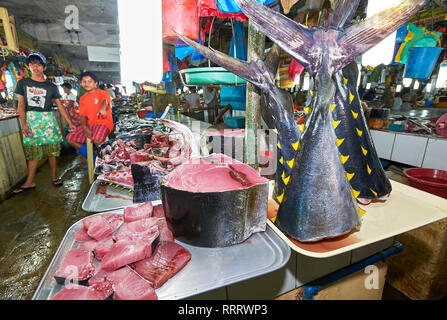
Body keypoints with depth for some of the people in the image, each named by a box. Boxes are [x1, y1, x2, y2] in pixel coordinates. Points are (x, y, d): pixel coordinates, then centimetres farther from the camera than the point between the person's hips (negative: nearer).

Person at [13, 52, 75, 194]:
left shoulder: (51, 86, 6)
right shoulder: (23, 83, 8)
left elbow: (60, 106, 6)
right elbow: (21, 105, 5)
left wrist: (70, 123, 1)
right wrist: (23, 124, -6)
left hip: (48, 120, -1)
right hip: (31, 120, 1)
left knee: (52, 150, 1)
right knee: (32, 151, 3)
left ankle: (54, 176, 16)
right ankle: (30, 182, 11)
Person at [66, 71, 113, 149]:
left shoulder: (102, 93, -2)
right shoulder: (83, 98, 15)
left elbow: (105, 101, -27)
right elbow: (82, 115, 9)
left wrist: (102, 108, -53)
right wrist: (84, 127, -13)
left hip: (104, 123, -7)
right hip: (89, 124, 7)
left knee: (97, 140, -36)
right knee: (70, 138, -6)